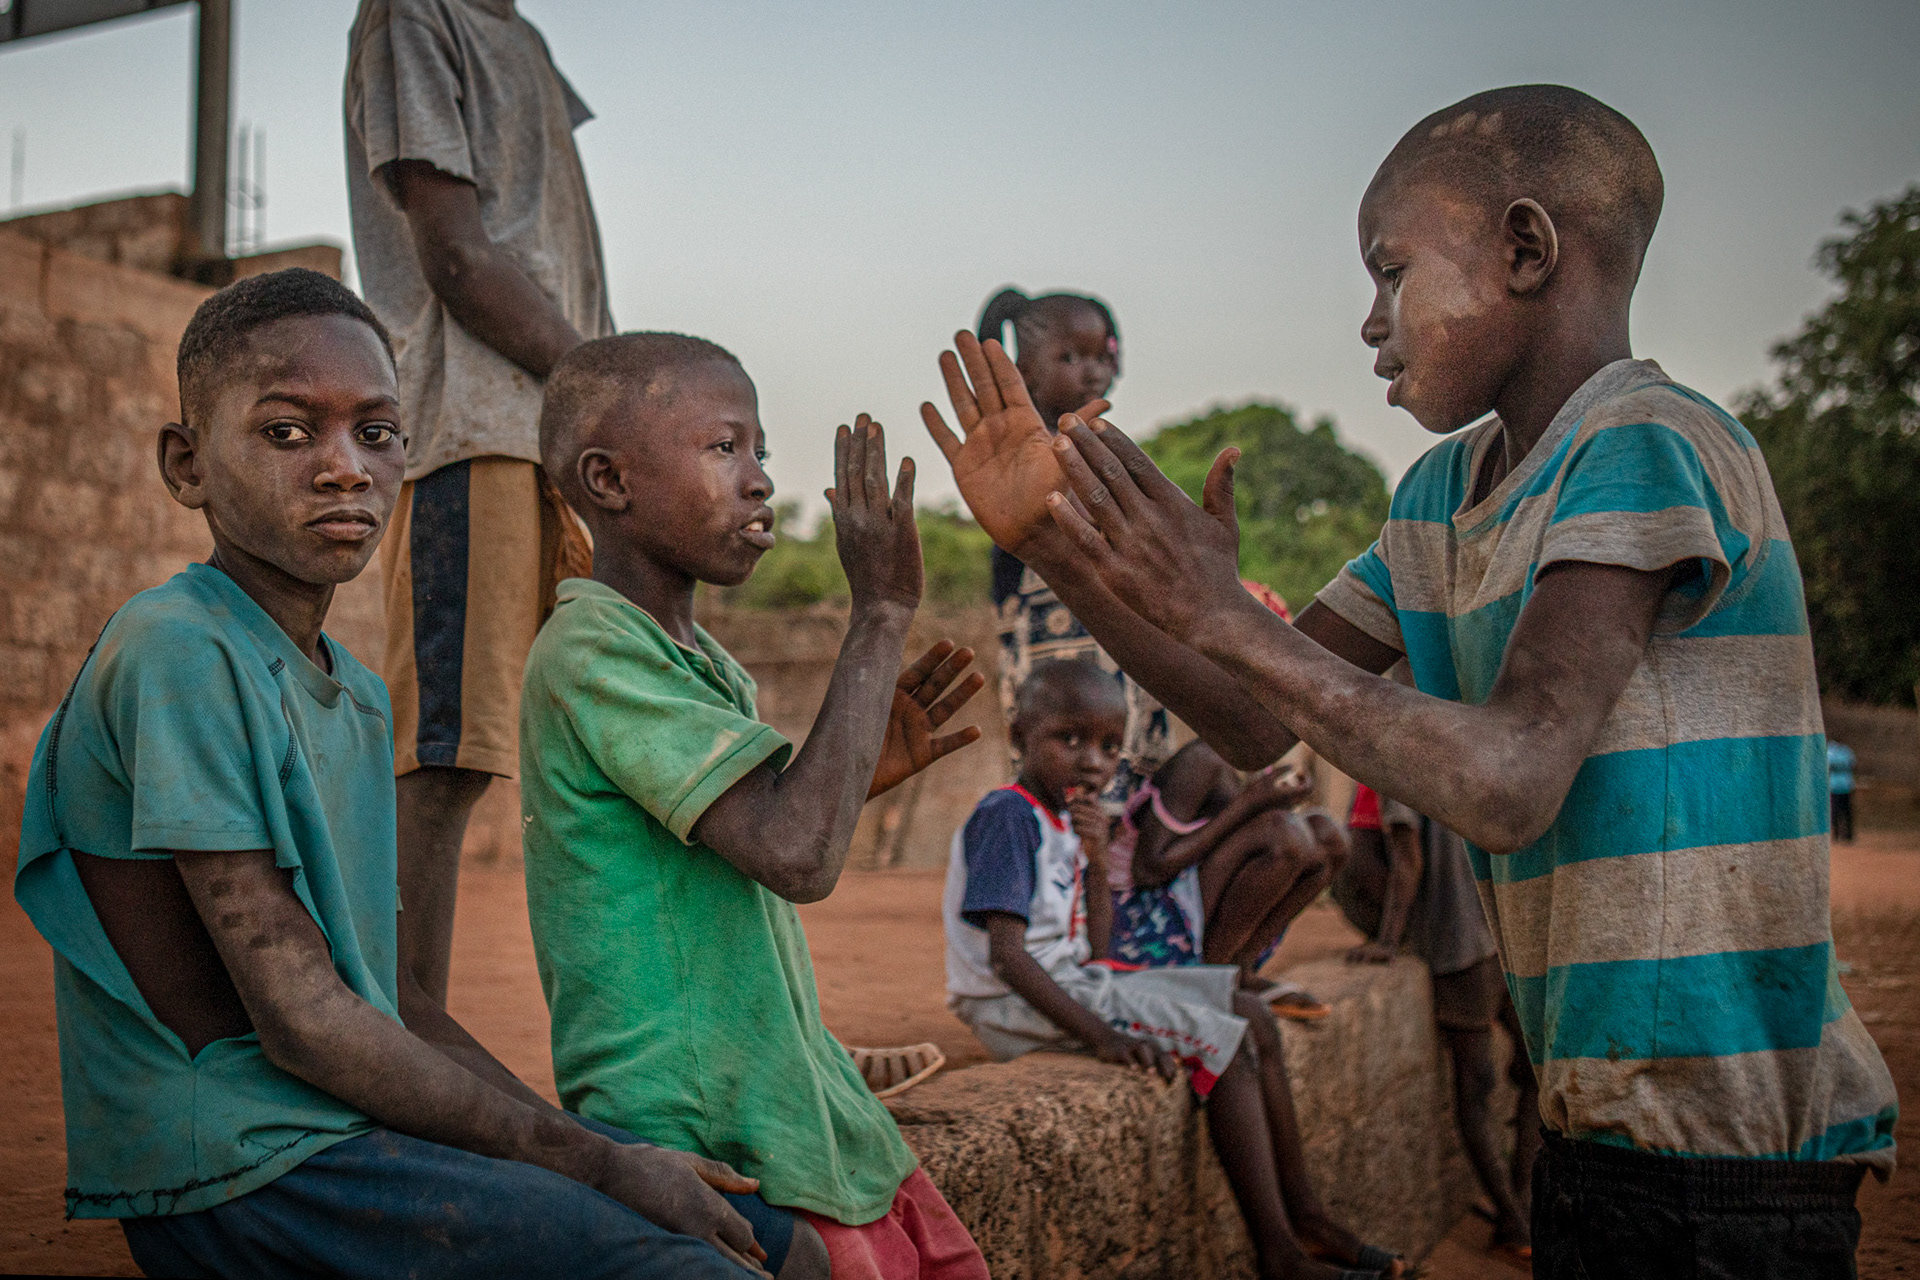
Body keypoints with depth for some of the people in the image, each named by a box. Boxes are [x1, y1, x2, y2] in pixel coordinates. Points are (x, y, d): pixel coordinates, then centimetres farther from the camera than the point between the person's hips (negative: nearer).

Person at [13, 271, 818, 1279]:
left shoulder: (356, 692, 12)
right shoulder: (175, 654, -16)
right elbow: (302, 1019, -19)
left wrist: (568, 1137, 5)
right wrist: (594, 1162, -15)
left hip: (356, 1125, 9)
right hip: (228, 1171, -8)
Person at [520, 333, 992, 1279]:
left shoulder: (705, 665, 13)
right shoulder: (590, 650, -17)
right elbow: (798, 854, -27)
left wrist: (856, 773, 8)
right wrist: (881, 610, -21)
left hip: (806, 1118, 9)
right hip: (705, 1158, -9)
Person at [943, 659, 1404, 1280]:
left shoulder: (1065, 820, 13)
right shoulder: (1008, 815, -16)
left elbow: (1092, 949, 12)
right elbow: (1006, 953, -25)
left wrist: (1096, 863, -2)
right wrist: (1096, 1032, -30)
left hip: (1073, 981, 10)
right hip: (1019, 1003, -10)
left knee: (1251, 1014, 6)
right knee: (1223, 1040, -18)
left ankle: (1303, 1212, 12)